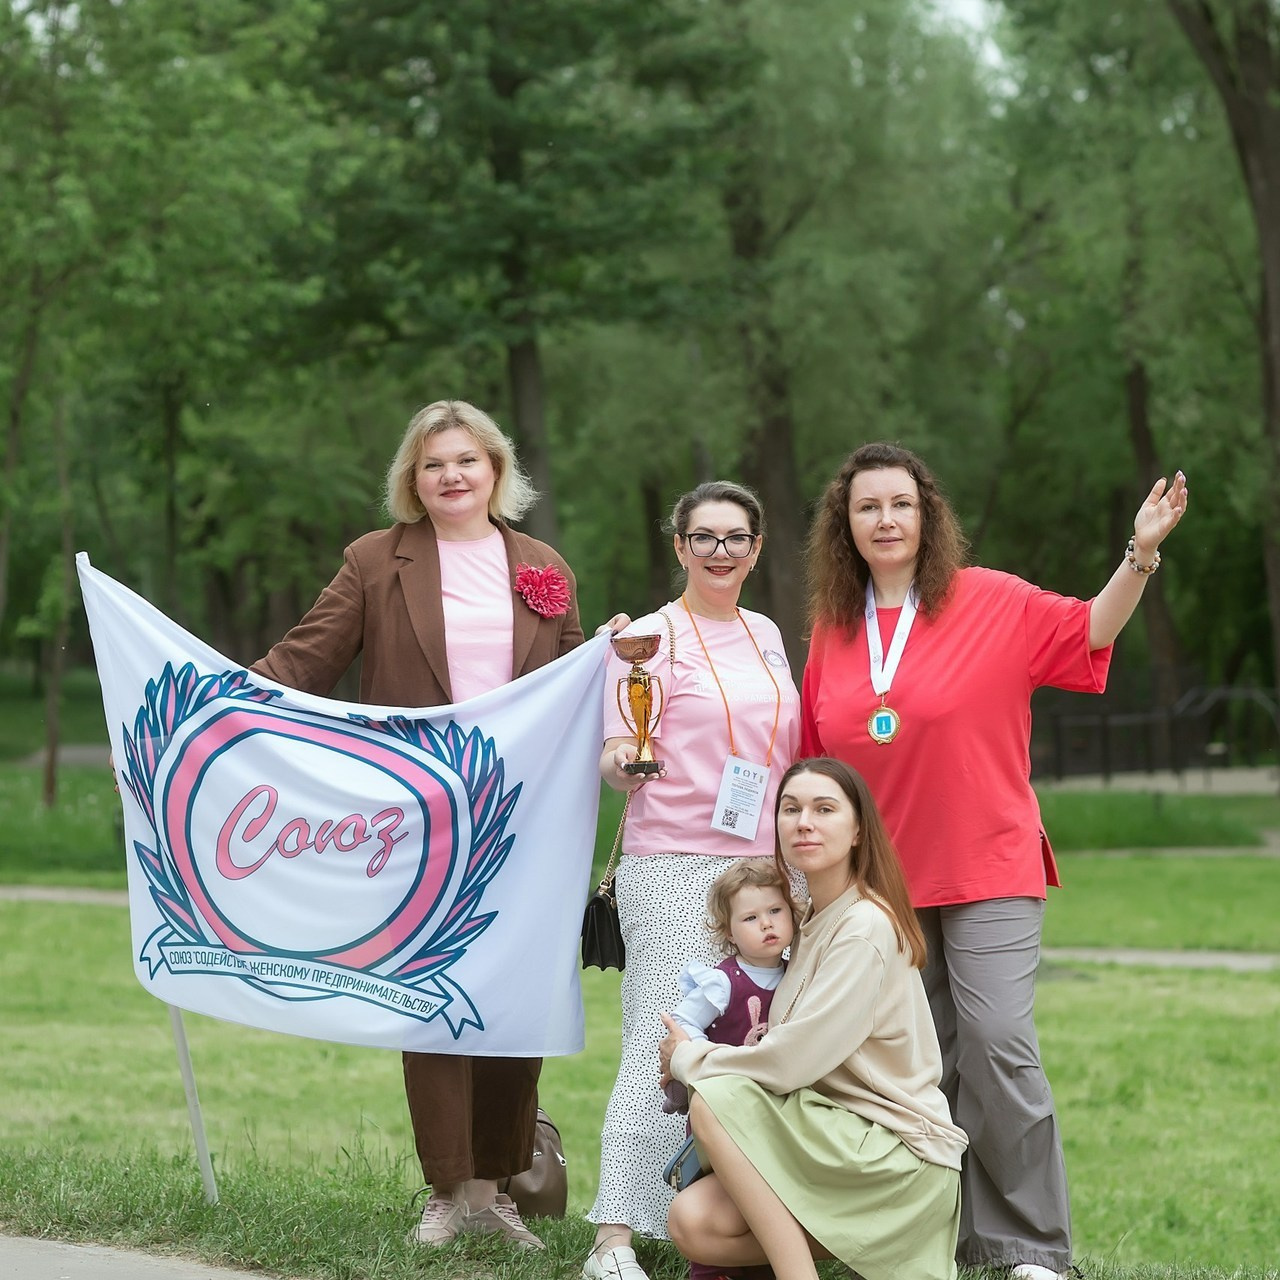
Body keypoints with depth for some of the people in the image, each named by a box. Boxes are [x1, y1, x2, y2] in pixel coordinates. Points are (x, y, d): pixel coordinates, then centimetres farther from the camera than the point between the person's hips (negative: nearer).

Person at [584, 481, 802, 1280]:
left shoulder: (764, 635, 16)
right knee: (665, 1046, -11)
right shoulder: (654, 637, -2)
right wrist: (623, 762, -30)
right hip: (676, 867, -6)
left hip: (765, 864, 6)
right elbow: (619, 761, -8)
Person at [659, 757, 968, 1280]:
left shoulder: (868, 927, -16)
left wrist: (689, 1059, -5)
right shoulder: (814, 922, 13)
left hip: (901, 1154, -8)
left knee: (714, 1100, -23)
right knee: (693, 1224, -12)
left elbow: (793, 1061, -20)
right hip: (837, 1140, 8)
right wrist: (698, 1055, -2)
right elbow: (795, 1056, 13)